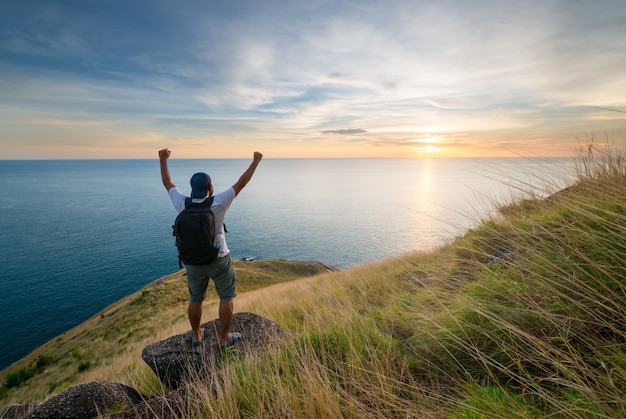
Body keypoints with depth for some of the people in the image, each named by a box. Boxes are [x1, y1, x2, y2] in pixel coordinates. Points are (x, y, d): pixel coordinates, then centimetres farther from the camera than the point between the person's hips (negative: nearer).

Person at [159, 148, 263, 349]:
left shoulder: (183, 204, -13)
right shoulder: (217, 203, -23)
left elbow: (167, 183, 3)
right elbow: (241, 183, -17)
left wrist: (163, 159, 17)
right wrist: (255, 161, -7)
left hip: (194, 261, 4)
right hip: (219, 260, -4)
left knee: (196, 299, 22)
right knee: (227, 297, 14)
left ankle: (196, 335, 38)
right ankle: (224, 338, 24)